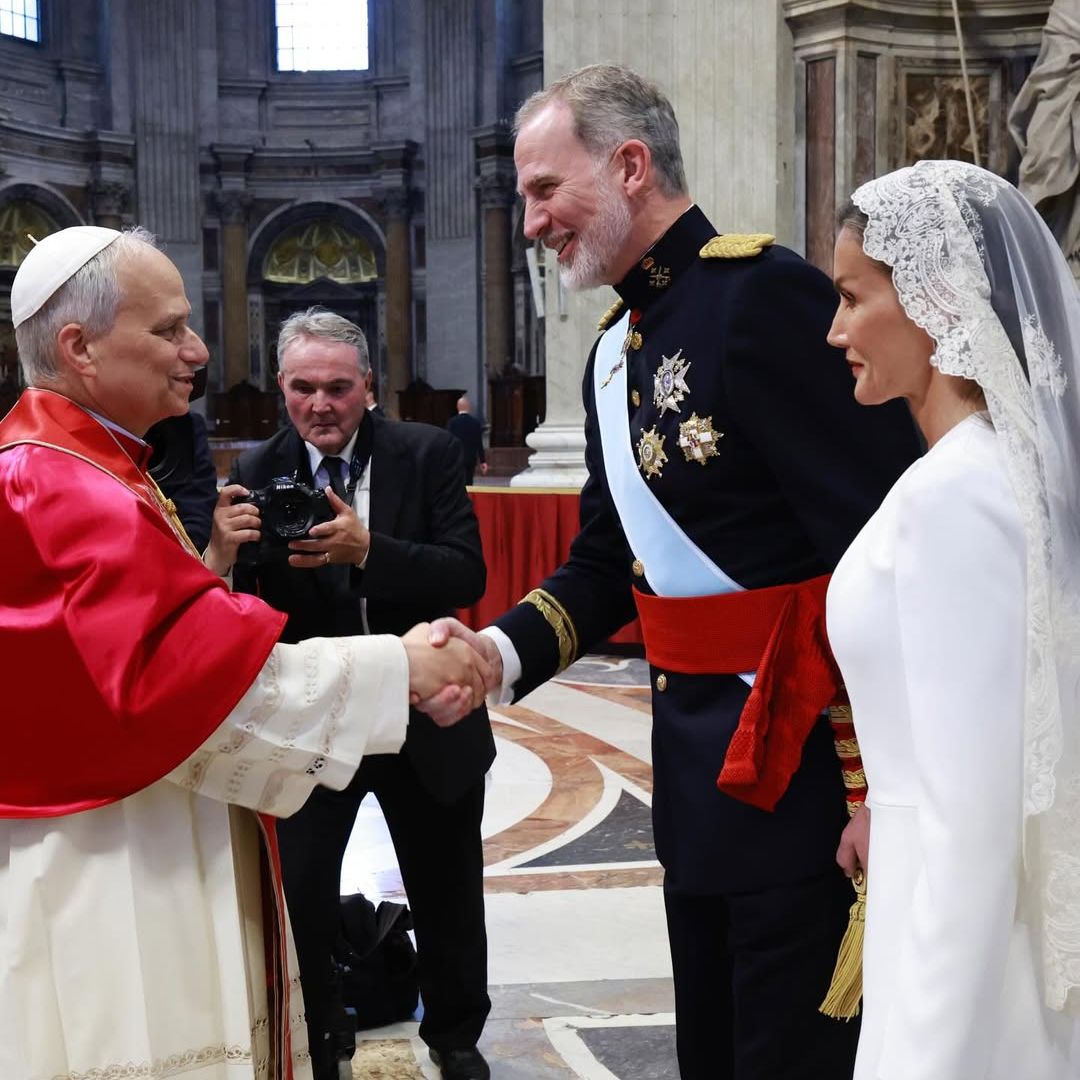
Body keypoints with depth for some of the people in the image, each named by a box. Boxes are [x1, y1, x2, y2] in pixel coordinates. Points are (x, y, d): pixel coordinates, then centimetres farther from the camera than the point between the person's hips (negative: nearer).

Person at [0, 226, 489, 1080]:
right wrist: (401, 668, -22)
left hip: (151, 871, 10)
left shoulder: (82, 471, 14)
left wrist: (213, 562, -1)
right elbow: (196, 670, -27)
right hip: (110, 895, -10)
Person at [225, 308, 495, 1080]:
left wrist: (367, 549, -33)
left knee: (447, 896, 18)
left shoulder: (428, 454, -9)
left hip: (425, 715, 1)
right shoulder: (257, 474, -6)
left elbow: (468, 577, -18)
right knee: (298, 895, 1)